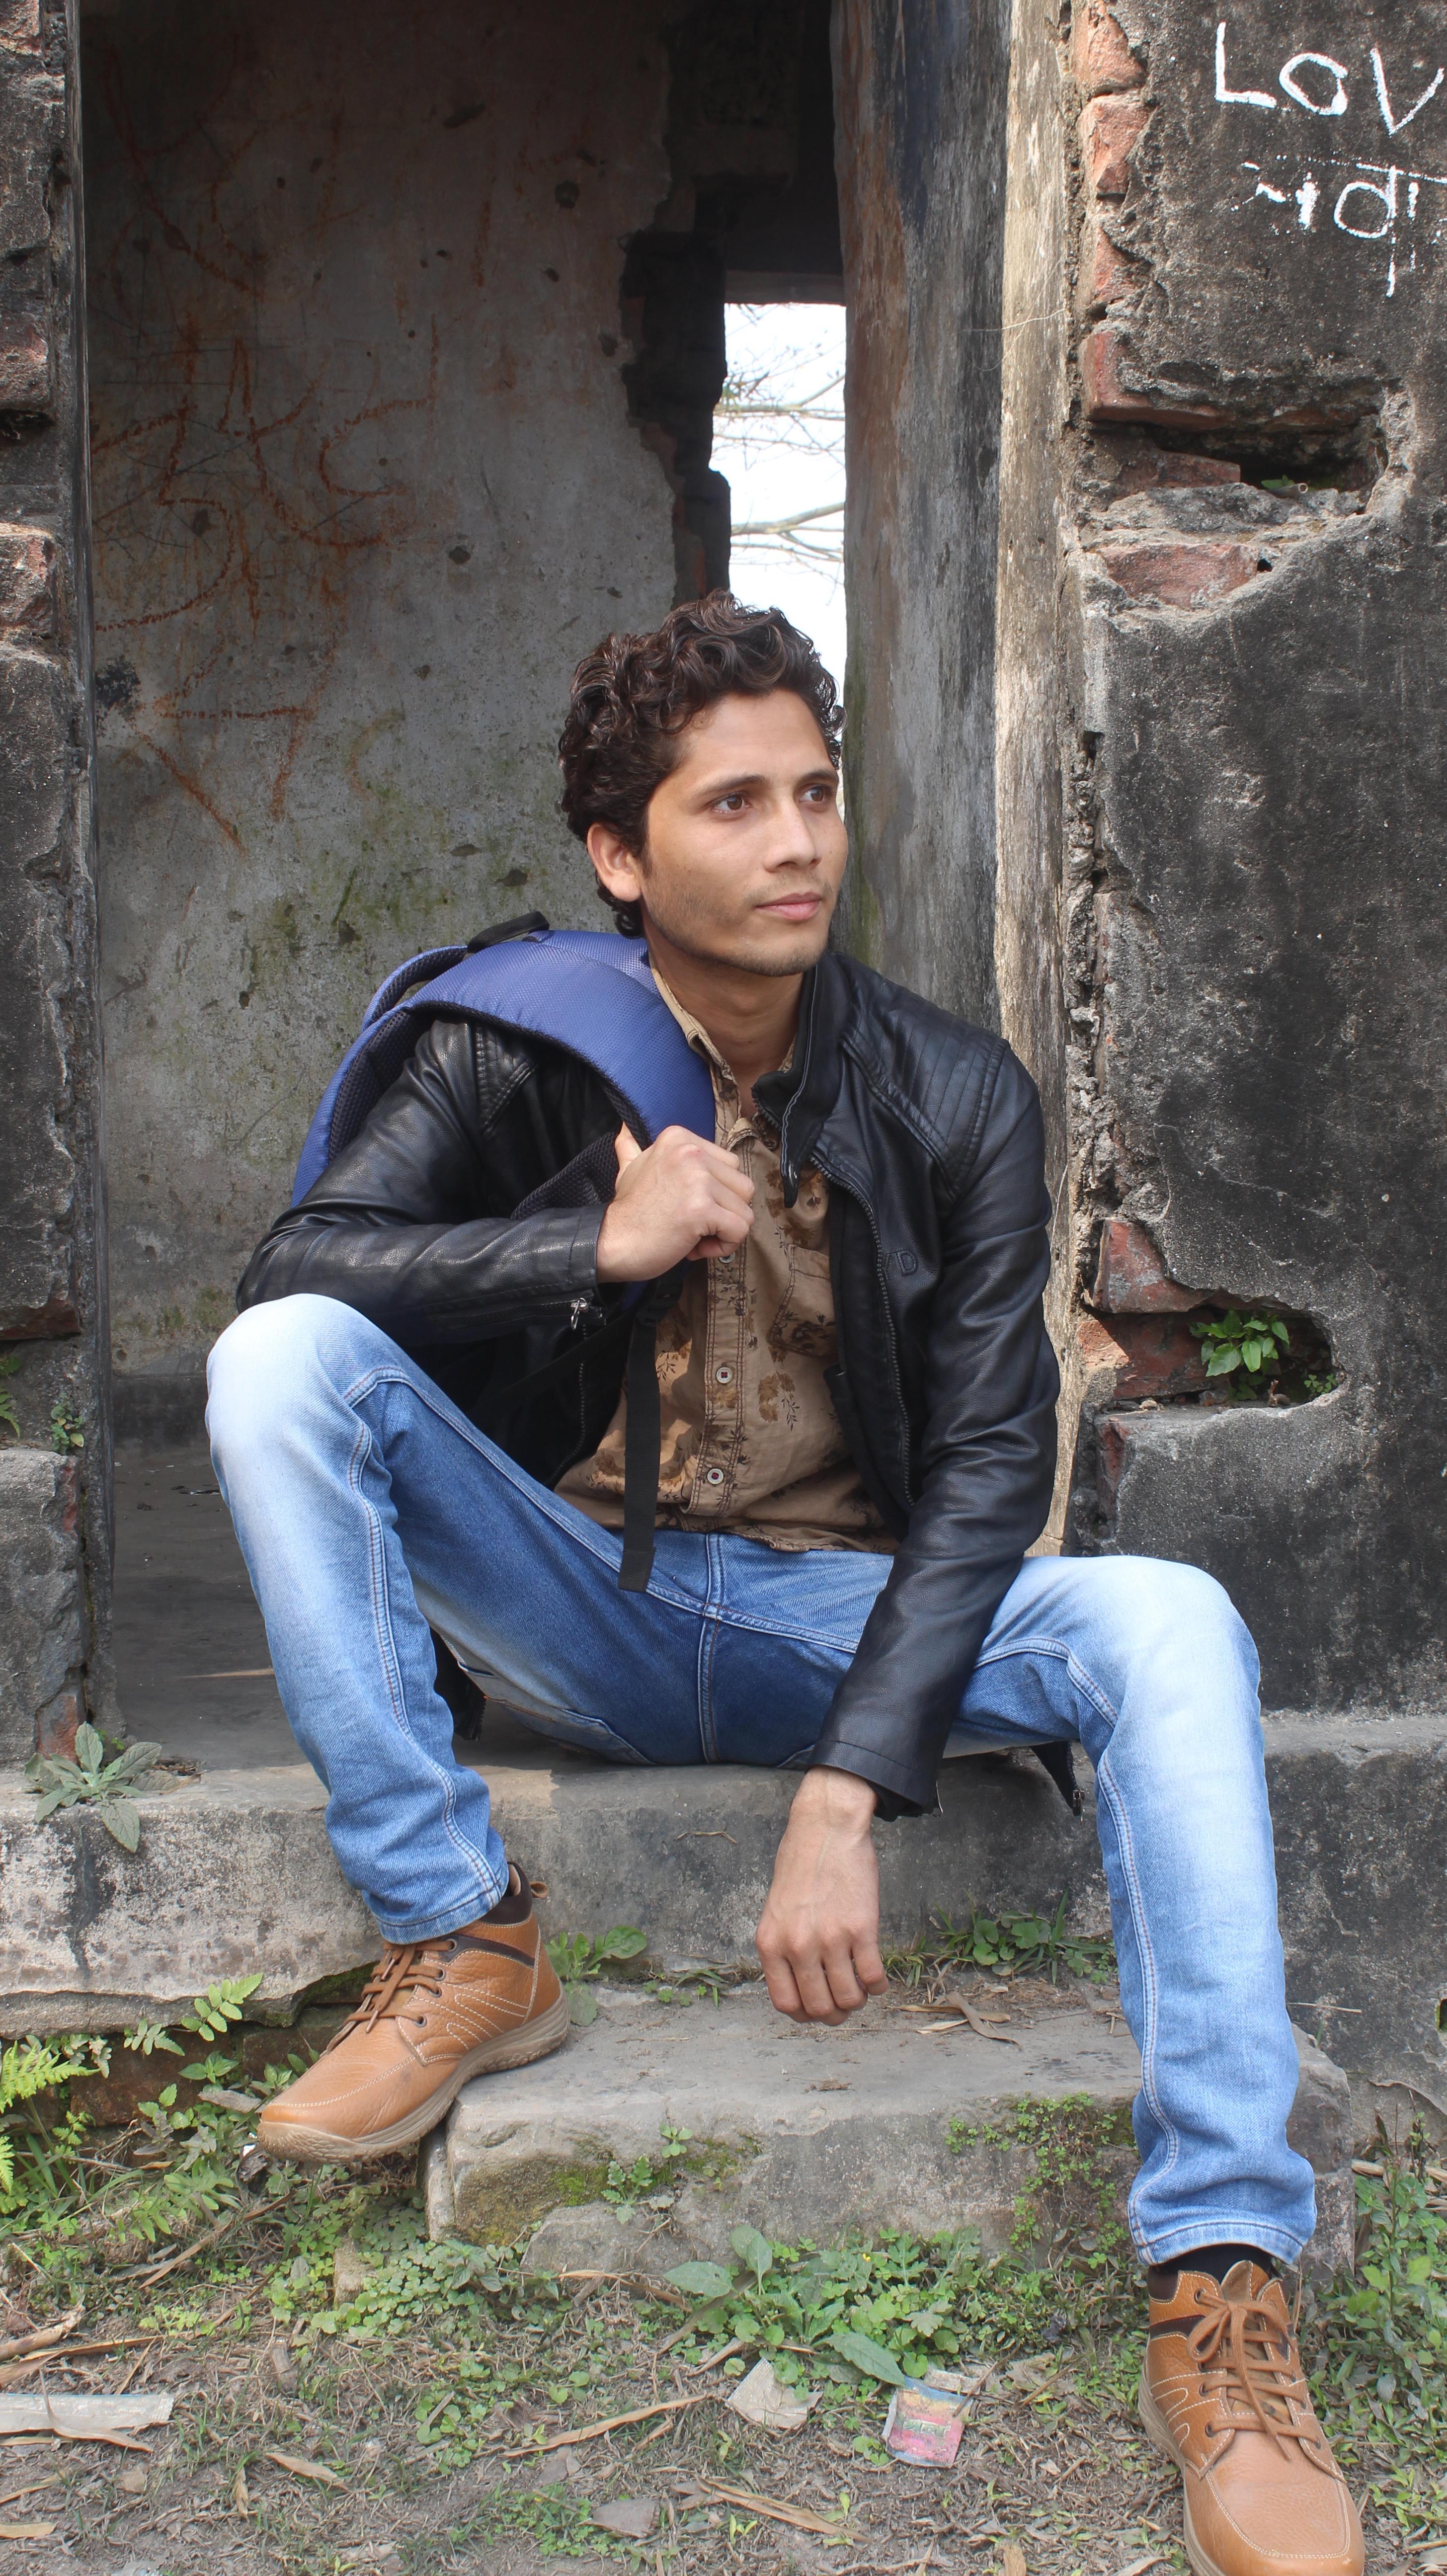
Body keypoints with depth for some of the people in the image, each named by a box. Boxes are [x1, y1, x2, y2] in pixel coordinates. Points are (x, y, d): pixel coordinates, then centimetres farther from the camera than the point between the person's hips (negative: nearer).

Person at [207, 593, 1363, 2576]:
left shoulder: (955, 1098, -6)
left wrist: (846, 1797, -24)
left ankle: (1223, 2287, -29)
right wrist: (603, 1242, -25)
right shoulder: (519, 1058, -4)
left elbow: (987, 1464, -12)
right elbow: (293, 1266, -13)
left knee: (1172, 1625, -29)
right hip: (588, 1607, 1)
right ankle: (464, 1948, -17)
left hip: (848, 1616, 0)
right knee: (282, 1368, -22)